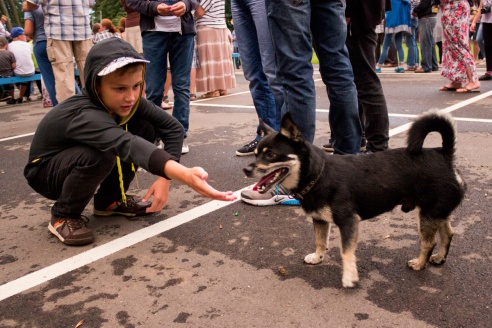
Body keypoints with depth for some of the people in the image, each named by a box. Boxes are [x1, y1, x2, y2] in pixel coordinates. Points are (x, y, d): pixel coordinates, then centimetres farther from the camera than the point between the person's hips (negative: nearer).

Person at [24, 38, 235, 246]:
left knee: (145, 128, -14)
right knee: (98, 156, -38)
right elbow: (127, 144, -57)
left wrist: (164, 178, -26)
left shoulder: (128, 102, -18)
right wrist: (184, 175, -72)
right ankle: (63, 216, -9)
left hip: (82, 164, 6)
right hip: (46, 171, -6)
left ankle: (109, 200, 4)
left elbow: (173, 128, -14)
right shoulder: (84, 115, -39)